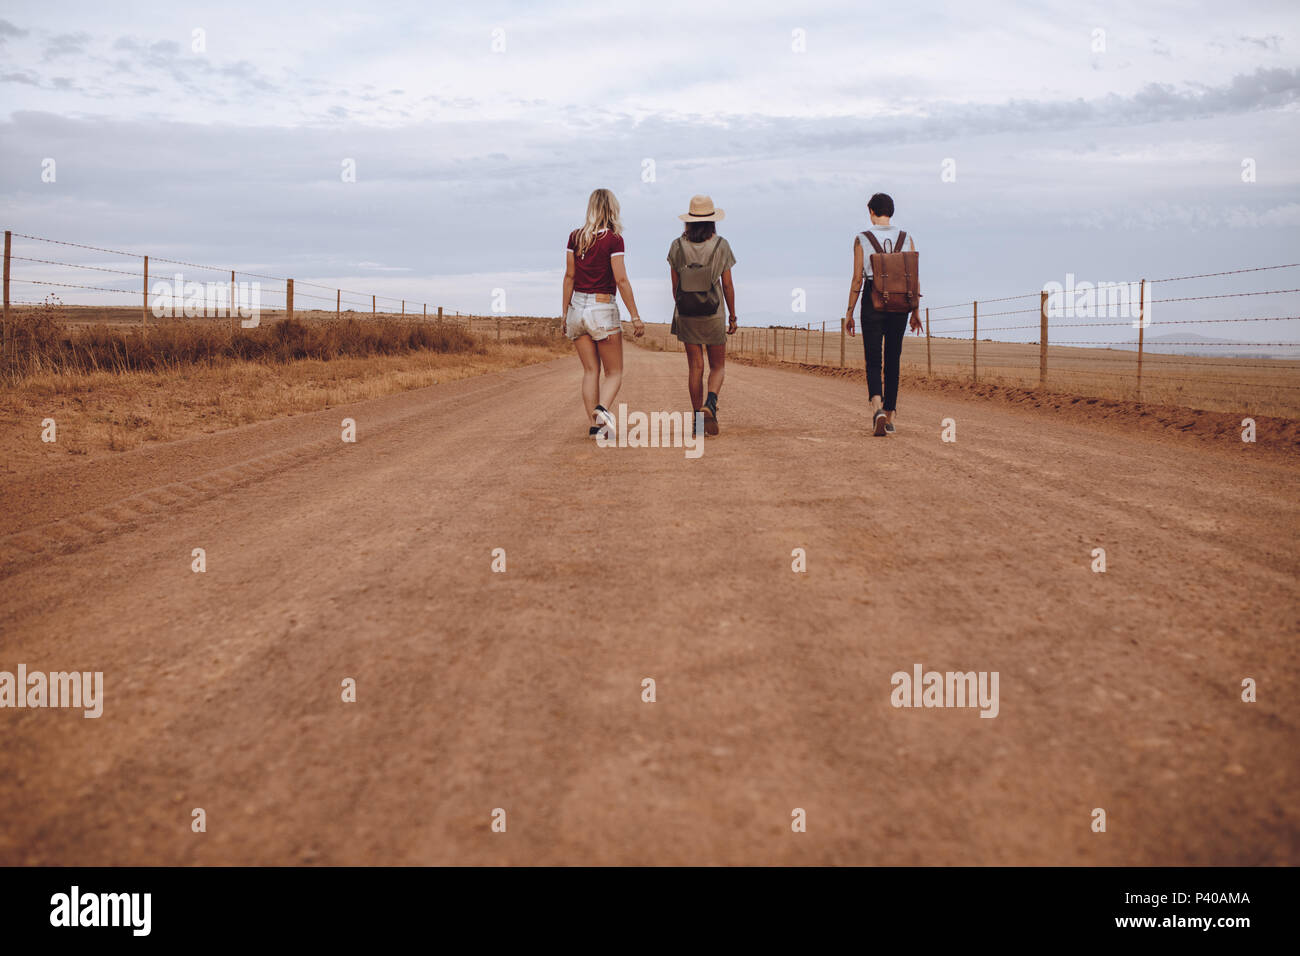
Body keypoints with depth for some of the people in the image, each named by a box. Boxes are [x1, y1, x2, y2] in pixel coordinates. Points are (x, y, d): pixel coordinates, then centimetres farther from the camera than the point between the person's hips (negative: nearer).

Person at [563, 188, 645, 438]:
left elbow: (569, 277, 6)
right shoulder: (613, 239, -10)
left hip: (577, 307, 4)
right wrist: (635, 317, -8)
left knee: (590, 371, 9)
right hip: (603, 309, -4)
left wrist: (565, 313, 12)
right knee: (614, 373, 4)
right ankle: (602, 408, -22)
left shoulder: (575, 237, 3)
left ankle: (593, 425, 3)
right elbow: (621, 281, -12)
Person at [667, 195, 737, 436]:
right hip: (712, 315, -2)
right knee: (718, 366, 10)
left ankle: (697, 418, 7)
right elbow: (727, 285, -3)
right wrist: (733, 317, 6)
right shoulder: (721, 246, -7)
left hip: (686, 315, 2)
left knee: (695, 367, 9)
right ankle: (710, 404, -17)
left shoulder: (677, 246, -3)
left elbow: (675, 285, 2)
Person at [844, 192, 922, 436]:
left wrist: (849, 312, 0)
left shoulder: (862, 239, -5)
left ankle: (878, 408, -24)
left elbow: (857, 279, -6)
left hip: (872, 304, -2)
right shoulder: (907, 239, 3)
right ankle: (889, 418, 14)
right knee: (893, 360, 11)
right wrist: (916, 311, 10)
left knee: (873, 361, 1)